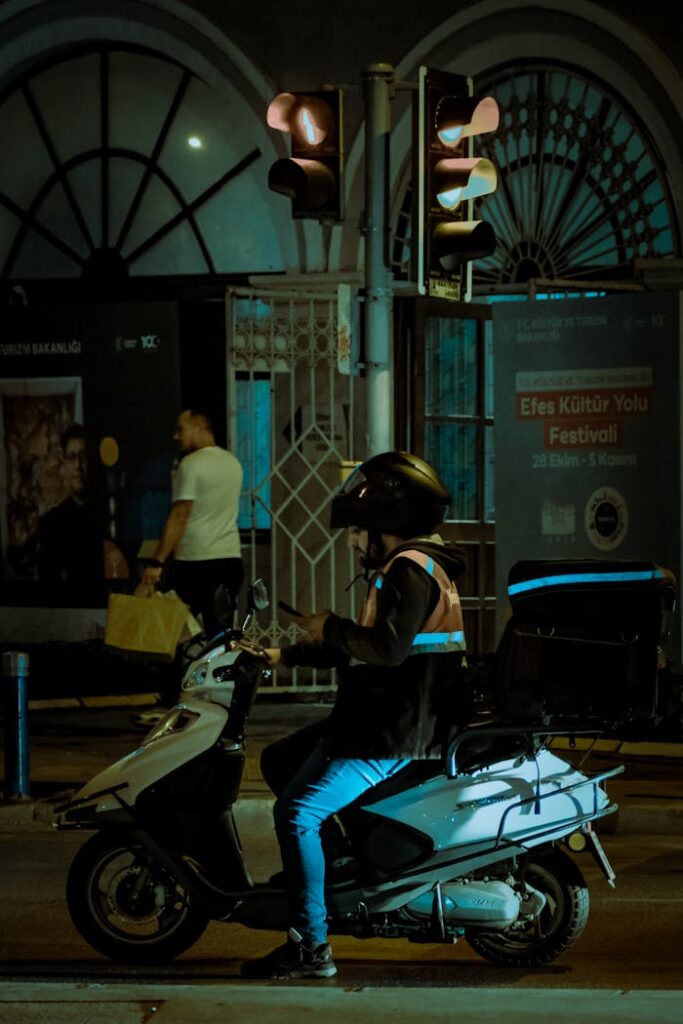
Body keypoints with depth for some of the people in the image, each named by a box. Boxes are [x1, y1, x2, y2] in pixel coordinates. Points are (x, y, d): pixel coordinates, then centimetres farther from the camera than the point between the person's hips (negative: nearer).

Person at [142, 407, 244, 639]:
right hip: (231, 559, 7)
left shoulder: (191, 464, -10)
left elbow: (179, 517, -15)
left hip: (196, 563, -7)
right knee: (219, 634, 8)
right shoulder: (232, 463, 13)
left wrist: (157, 562, -15)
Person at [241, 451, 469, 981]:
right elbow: (362, 650, 26)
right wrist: (286, 655, 23)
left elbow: (389, 647, -29)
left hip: (393, 734, -11)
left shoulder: (412, 570, -14)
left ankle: (311, 945, -19)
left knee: (298, 811, -18)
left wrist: (332, 627, -15)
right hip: (379, 718, 11)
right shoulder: (406, 568, 19)